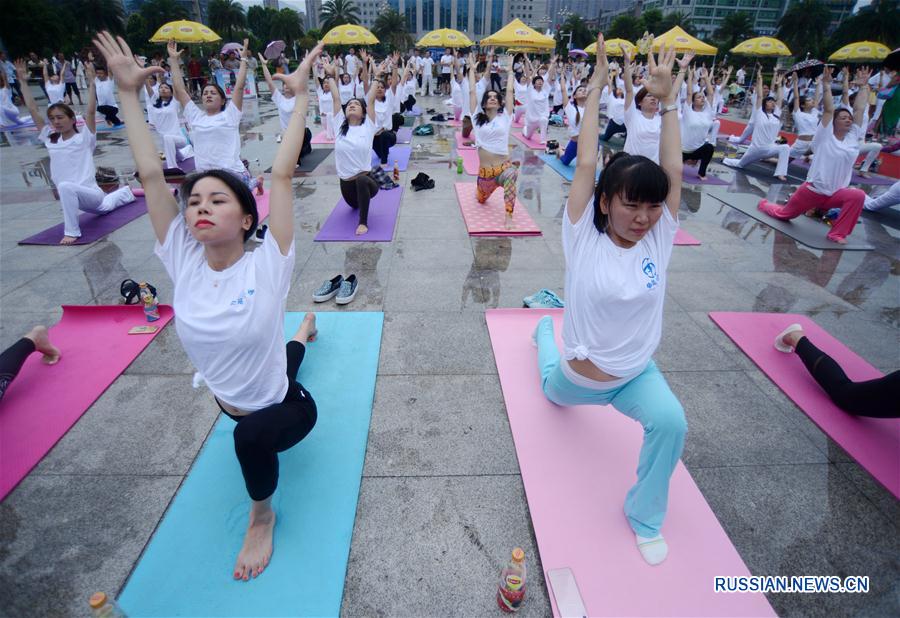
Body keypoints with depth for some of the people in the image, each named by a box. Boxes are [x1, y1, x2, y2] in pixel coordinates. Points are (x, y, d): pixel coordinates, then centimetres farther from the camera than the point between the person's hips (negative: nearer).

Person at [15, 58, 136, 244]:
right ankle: (127, 192, 61)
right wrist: (23, 81, 4)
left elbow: (91, 111, -19)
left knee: (65, 186, -40)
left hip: (91, 193, -9)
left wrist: (91, 81, -21)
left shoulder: (84, 138, -9)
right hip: (71, 196, 9)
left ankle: (72, 231, -28)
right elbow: (33, 110, 5)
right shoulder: (50, 140, 6)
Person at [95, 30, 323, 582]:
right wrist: (129, 92, -11)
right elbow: (151, 175, -16)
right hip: (231, 402, 6)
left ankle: (262, 516, -3)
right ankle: (303, 334, 62)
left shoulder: (267, 266, -25)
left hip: (283, 406, -6)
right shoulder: (184, 264, -14)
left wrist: (301, 97, -23)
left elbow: (282, 174, -28)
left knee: (250, 434, -35)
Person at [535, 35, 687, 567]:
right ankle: (545, 329, 59)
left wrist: (668, 100, -14)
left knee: (672, 423, -27)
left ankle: (646, 515, 0)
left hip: (638, 373, 1)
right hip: (578, 377, -1)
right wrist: (596, 89, -20)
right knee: (553, 392, 31)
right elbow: (585, 165, -26)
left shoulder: (659, 239, -13)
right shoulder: (584, 239, -20)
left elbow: (674, 173, -19)